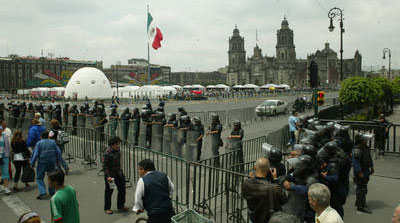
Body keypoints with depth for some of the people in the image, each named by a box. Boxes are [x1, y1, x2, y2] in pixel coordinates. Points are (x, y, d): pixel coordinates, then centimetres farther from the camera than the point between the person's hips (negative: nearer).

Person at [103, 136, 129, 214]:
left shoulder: (117, 150, 0)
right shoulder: (108, 153, -23)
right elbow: (105, 166, -22)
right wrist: (108, 176, -29)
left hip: (118, 173, 7)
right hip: (110, 174, -7)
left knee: (122, 189, 11)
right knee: (109, 191, 9)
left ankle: (120, 205, 30)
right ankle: (107, 208, 26)